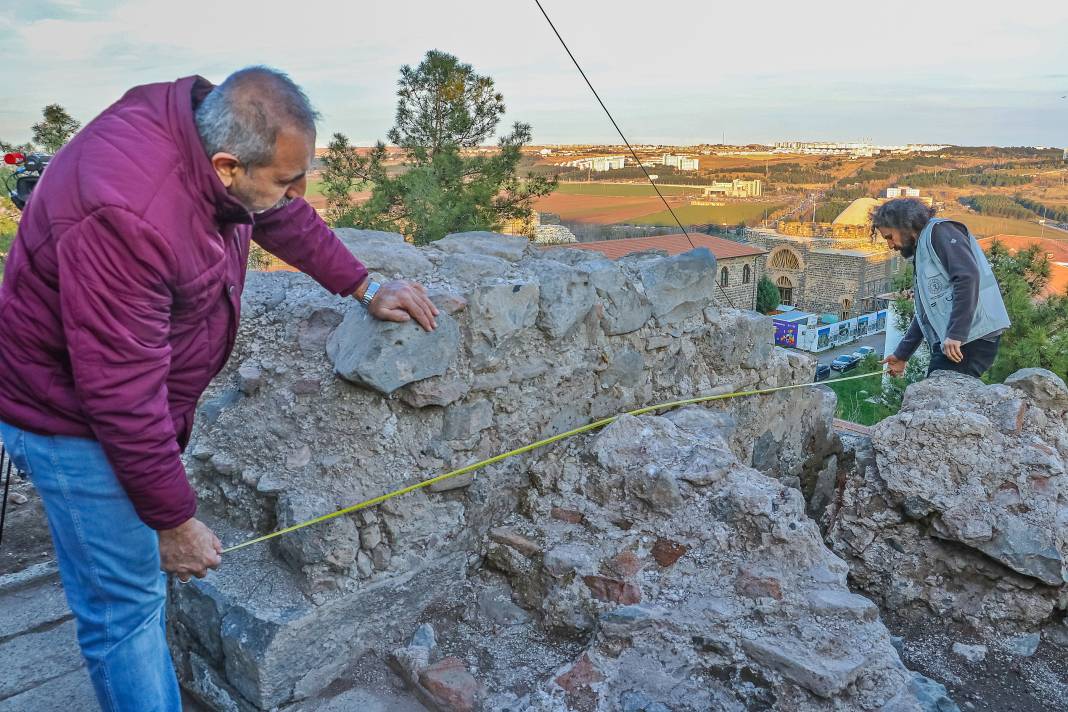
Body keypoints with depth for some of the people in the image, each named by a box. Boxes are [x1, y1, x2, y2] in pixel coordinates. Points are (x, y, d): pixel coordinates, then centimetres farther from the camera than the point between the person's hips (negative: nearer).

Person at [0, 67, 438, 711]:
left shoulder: (215, 127, -11)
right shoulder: (127, 220, -37)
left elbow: (287, 220, 10)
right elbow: (121, 397, -31)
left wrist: (366, 288, 14)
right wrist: (174, 521, -21)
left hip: (142, 392, 9)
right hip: (76, 415, -8)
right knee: (127, 598, 1)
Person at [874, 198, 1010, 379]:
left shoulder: (939, 231, -4)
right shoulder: (921, 249, 25)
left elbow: (968, 276, -21)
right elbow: (925, 312, 31)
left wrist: (955, 335, -25)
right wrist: (902, 355, 30)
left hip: (970, 337, -9)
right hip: (950, 339, 9)